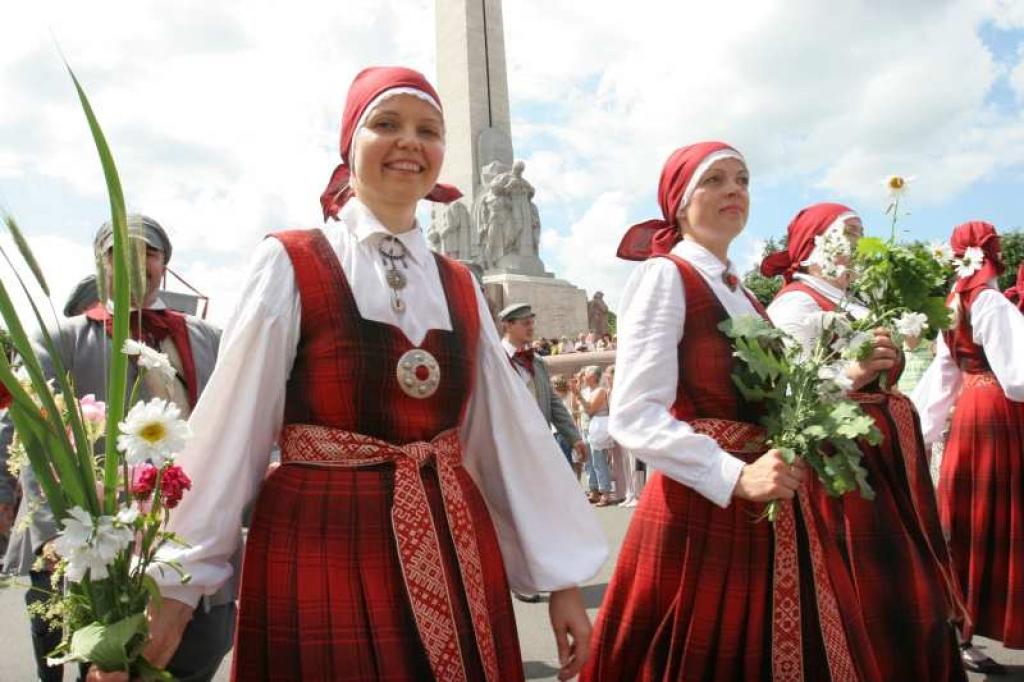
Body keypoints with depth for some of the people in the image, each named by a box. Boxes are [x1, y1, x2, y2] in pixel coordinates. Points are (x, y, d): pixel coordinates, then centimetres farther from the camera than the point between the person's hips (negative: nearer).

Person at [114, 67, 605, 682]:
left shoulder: (460, 288, 7)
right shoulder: (290, 265, -5)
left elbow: (513, 432, 7)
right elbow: (230, 429, -6)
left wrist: (563, 577, 7)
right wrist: (178, 585, -5)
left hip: (452, 555, 4)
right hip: (322, 553, -4)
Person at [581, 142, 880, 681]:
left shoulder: (741, 292, 15)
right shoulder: (661, 276, -9)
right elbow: (633, 416, -18)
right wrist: (735, 477, -25)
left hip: (773, 510, 8)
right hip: (701, 509, -7)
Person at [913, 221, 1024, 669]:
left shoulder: (958, 304, 12)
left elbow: (941, 376, 15)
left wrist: (922, 430, 17)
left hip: (971, 412, 8)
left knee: (968, 525, 14)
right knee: (987, 527, 0)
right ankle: (959, 635, 9)